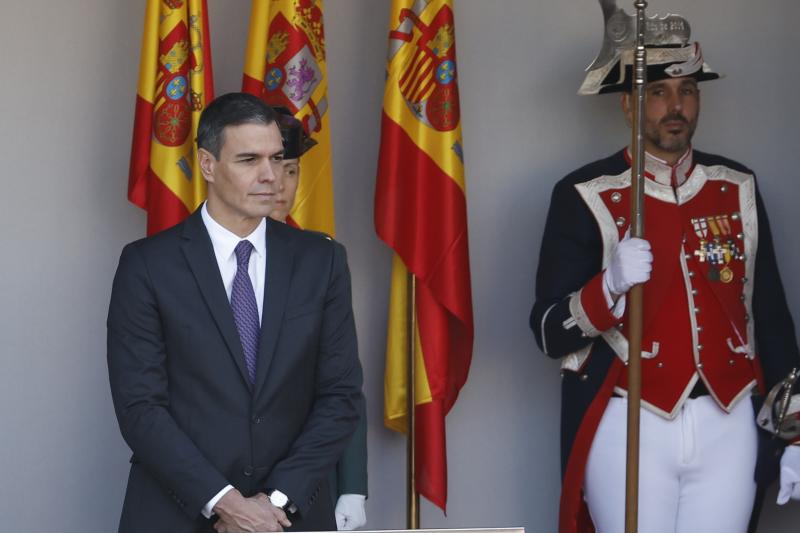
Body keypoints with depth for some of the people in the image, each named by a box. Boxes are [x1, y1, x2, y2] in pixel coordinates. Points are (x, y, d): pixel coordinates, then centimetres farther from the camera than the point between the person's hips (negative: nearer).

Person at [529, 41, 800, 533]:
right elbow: (550, 332, -6)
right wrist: (610, 286, -25)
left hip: (727, 428, 3)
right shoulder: (585, 196, -4)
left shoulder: (738, 188, 7)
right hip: (629, 432, -3)